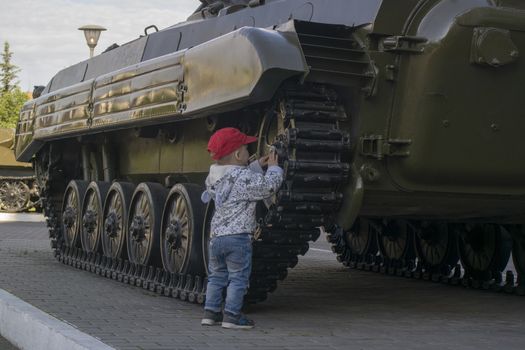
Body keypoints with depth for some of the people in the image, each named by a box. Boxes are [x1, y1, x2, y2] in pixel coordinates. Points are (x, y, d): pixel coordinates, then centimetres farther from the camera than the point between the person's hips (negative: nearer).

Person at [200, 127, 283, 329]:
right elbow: (269, 186, -10)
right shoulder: (244, 178, -14)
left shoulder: (215, 176, 11)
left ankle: (211, 312, 18)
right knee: (238, 278, 1)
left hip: (216, 236, 7)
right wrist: (273, 167, 5)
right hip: (238, 237, -7)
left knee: (216, 276, 17)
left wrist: (258, 165, 20)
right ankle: (232, 315, 0)